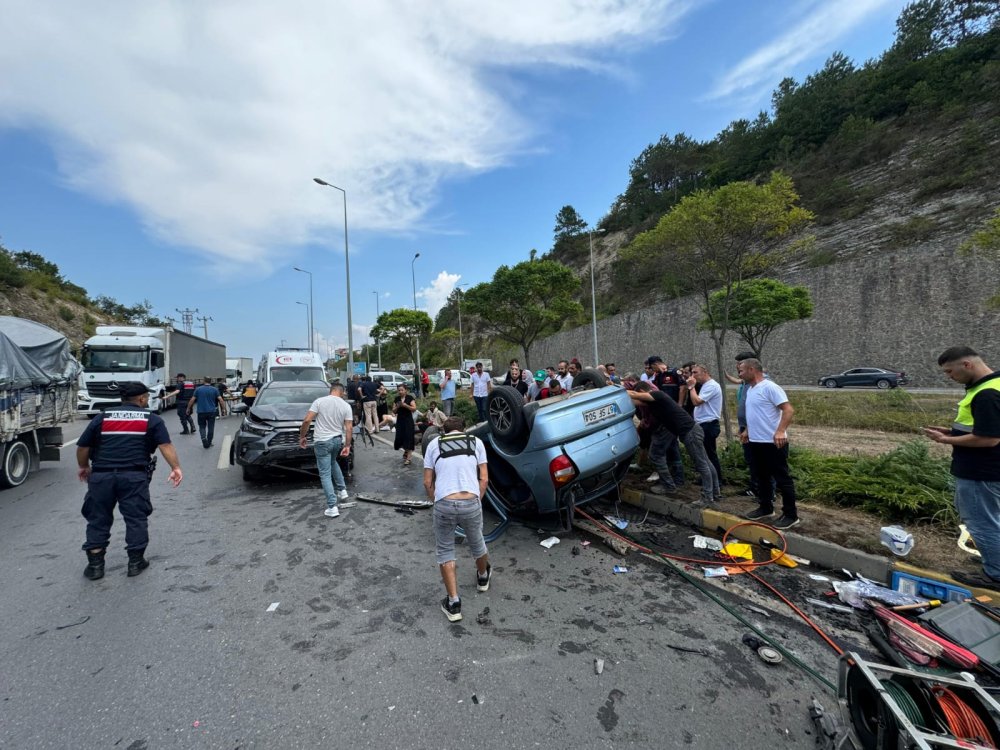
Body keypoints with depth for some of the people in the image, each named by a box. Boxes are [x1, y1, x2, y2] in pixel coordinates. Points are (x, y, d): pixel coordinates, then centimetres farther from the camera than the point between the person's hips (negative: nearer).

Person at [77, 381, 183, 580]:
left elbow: (82, 446, 13)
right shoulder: (151, 419, 5)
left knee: (98, 519, 15)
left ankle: (95, 565, 19)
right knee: (136, 518, 7)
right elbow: (166, 445, -8)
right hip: (134, 476, -3)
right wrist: (176, 467, -9)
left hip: (101, 475, 3)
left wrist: (83, 467, 29)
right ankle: (135, 562, 12)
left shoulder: (102, 417, 13)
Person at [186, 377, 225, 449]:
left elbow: (192, 400, 1)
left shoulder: (198, 389, 1)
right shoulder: (215, 389, -1)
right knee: (210, 428, 8)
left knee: (202, 427, 12)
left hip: (201, 411, 0)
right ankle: (208, 443, 13)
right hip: (211, 411, 0)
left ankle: (204, 439, -12)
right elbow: (220, 399, -7)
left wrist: (188, 408, 12)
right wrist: (223, 408, -1)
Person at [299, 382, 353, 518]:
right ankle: (342, 490, 34)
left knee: (325, 474, 0)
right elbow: (349, 428, -4)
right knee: (333, 462, 32)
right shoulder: (346, 406, 0)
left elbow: (307, 420, -13)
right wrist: (347, 446, 1)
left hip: (322, 441, -4)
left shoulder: (319, 401, -7)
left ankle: (332, 507, -3)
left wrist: (302, 437, 0)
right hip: (338, 440, 4)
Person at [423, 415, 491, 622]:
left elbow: (427, 482, 9)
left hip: (444, 505, -1)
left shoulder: (434, 443, 12)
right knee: (476, 543, 27)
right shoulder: (476, 441, 12)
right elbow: (484, 479, 8)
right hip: (471, 503, 1)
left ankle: (453, 603, 18)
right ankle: (483, 577, 52)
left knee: (445, 551, 19)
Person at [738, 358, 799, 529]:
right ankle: (766, 508, 31)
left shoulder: (770, 387, -17)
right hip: (756, 442, 10)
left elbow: (789, 410, -23)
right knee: (762, 477, 18)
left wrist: (780, 431, -33)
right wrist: (747, 430, 21)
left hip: (773, 443, -9)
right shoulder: (750, 389, 12)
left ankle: (791, 515, 11)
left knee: (782, 479, 1)